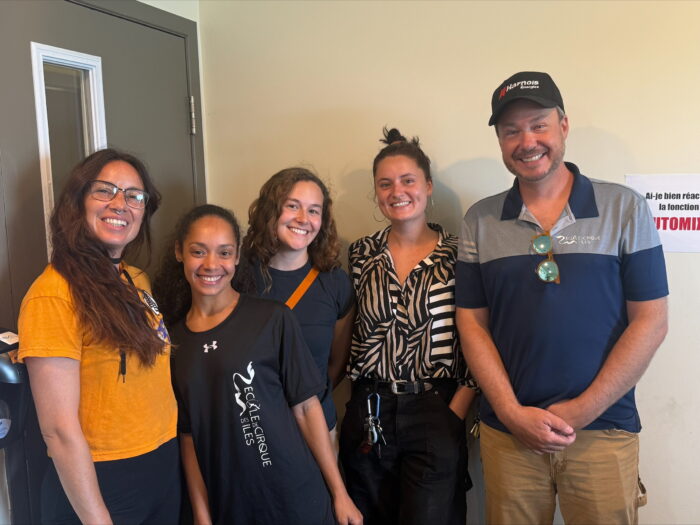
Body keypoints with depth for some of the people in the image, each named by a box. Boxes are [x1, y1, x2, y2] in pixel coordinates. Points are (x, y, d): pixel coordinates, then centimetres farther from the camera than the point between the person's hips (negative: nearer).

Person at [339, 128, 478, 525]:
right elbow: (344, 334, 9)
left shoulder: (458, 254, -4)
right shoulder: (361, 254, 4)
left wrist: (456, 411, -8)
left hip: (436, 413, -2)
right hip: (368, 416, 3)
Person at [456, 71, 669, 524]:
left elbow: (650, 321, -4)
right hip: (508, 431, 2)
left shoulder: (624, 209, -2)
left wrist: (582, 411, -10)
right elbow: (472, 322, 3)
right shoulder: (479, 221, 3)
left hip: (604, 431, -1)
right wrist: (512, 413, -7)